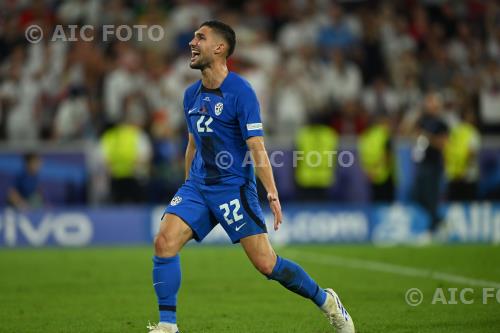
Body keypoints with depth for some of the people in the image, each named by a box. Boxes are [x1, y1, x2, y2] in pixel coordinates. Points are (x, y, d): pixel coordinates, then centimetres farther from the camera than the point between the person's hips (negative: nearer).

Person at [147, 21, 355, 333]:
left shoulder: (240, 91, -11)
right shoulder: (192, 94, 10)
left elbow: (257, 148, -15)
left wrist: (273, 195, -19)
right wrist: (188, 188, 25)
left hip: (234, 187, -6)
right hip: (197, 185, 6)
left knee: (265, 263, -7)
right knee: (164, 241, -15)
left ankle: (327, 301, 15)